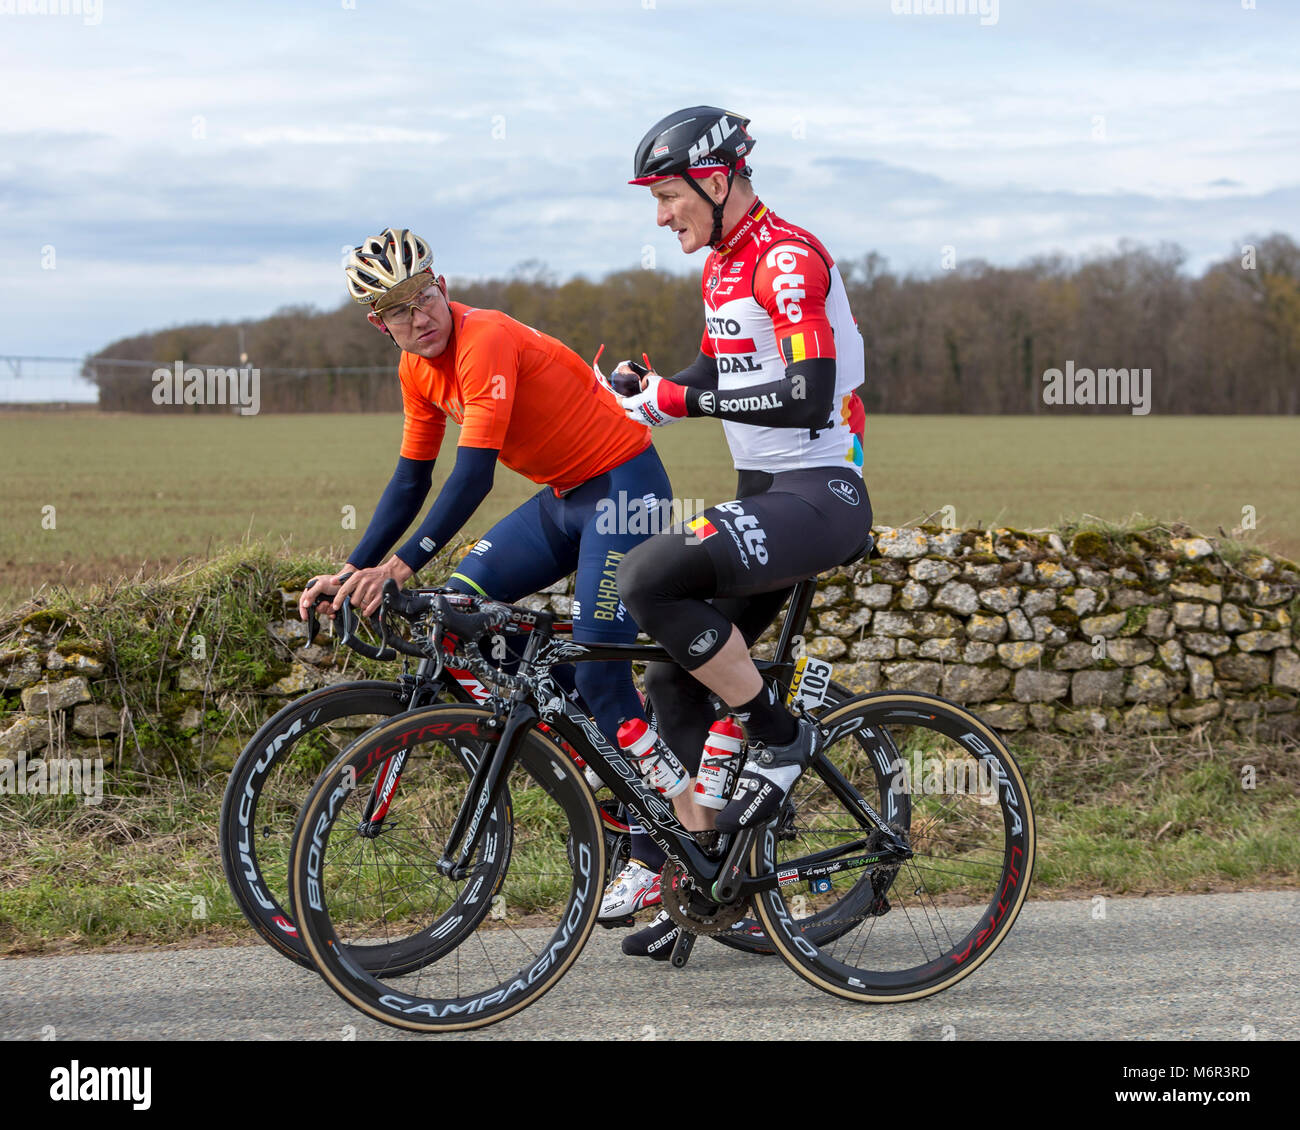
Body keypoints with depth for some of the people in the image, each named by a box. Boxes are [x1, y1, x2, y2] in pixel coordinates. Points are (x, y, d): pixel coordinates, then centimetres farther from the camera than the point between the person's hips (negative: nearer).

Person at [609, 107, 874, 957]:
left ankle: (782, 739, -11)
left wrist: (681, 397, -23)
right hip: (765, 497, 10)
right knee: (675, 681, 5)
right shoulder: (723, 265, 14)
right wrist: (646, 399, 8)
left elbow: (808, 398, -27)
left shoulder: (787, 258, -15)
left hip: (821, 497, -10)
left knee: (650, 578, -27)